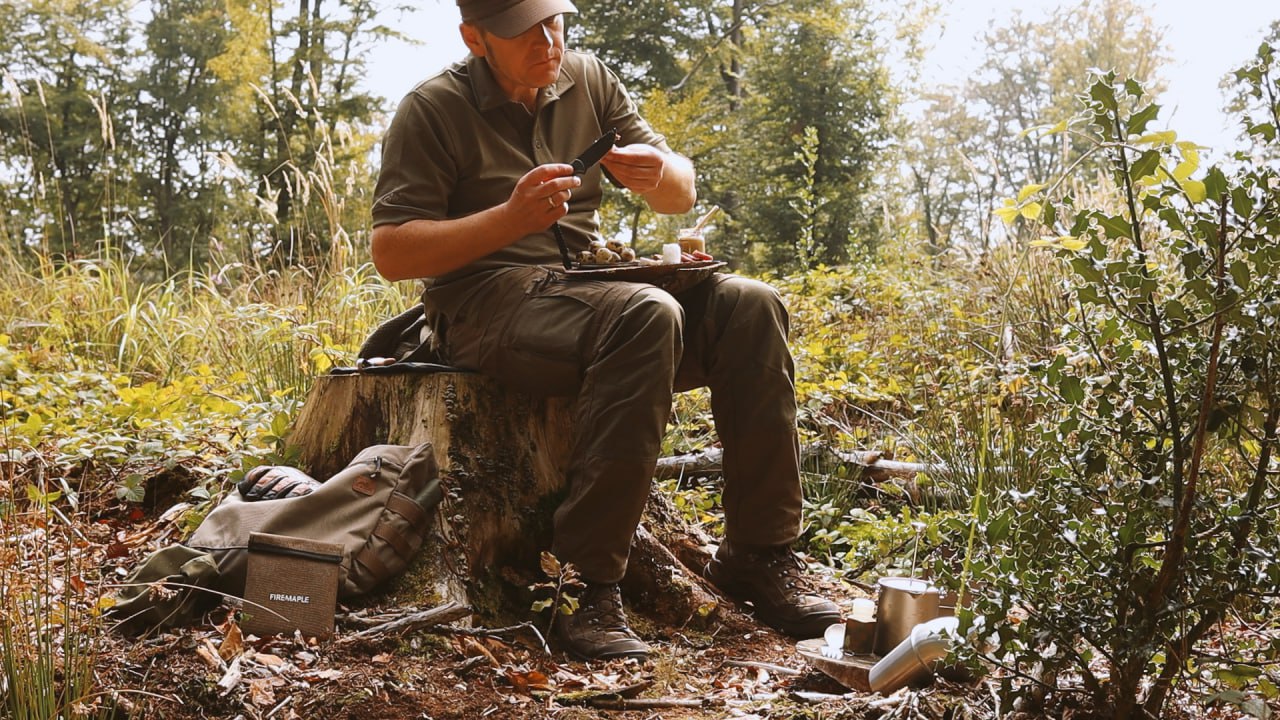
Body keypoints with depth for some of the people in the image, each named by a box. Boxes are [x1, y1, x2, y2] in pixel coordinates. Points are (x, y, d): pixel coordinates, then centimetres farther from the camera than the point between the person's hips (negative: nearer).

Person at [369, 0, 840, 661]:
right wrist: (511, 217, -21)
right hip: (489, 304, -6)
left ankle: (759, 556, -11)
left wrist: (657, 172, -11)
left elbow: (682, 197, 14)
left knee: (749, 307, -16)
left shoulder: (586, 79, 13)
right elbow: (391, 254, -10)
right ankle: (582, 586, -32)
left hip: (587, 290, 6)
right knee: (646, 317, -34)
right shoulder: (432, 111, -3)